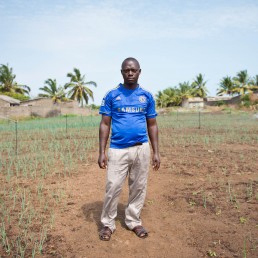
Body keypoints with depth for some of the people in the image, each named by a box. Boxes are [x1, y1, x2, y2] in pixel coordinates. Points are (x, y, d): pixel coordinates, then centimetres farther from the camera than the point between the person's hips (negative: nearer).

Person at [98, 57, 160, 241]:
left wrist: (156, 152, 5)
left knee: (139, 187, 10)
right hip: (118, 149, -2)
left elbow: (152, 125, 9)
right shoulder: (111, 95, 2)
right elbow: (105, 125, 1)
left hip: (142, 149, 2)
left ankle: (134, 221, 29)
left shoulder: (147, 96, 7)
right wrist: (102, 152, -6)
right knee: (113, 188, 1)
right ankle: (108, 224, 20)